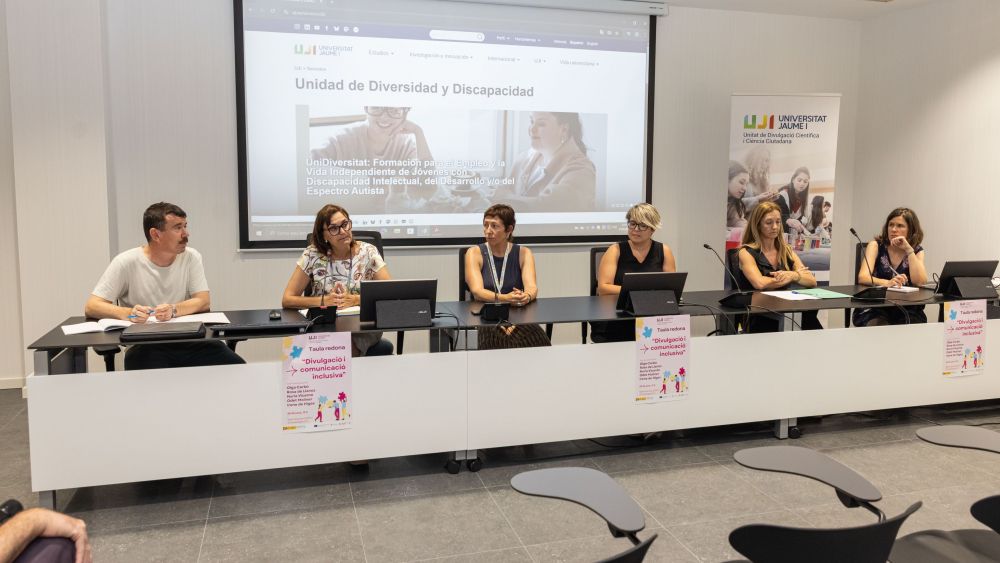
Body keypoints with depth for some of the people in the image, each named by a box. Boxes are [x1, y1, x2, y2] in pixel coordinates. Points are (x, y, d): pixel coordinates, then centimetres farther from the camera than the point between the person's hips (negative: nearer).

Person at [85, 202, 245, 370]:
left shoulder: (191, 257, 4)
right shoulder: (126, 262, -4)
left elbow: (204, 301, -2)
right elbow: (91, 307, -6)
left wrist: (173, 310, -23)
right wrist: (128, 313, -26)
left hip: (190, 342, 3)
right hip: (145, 347, -3)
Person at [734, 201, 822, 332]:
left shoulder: (786, 251, 16)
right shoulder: (746, 252, -1)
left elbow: (812, 281, 6)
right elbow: (760, 283, -19)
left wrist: (793, 275, -17)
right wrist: (795, 275, -4)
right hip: (760, 320, -5)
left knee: (810, 312, -29)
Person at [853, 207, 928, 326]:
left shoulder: (917, 251, 7)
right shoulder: (876, 245, 1)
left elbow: (920, 282, -11)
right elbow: (862, 277, -15)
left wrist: (909, 250, -13)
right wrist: (887, 283, -35)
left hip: (906, 312, 2)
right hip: (874, 309, -2)